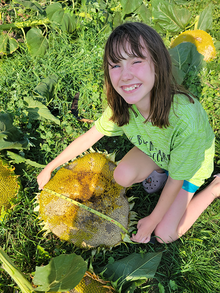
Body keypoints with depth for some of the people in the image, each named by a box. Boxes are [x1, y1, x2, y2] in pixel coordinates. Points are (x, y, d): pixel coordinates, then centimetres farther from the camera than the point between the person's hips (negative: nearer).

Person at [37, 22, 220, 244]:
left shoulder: (185, 121, -43)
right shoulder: (123, 103, -28)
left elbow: (175, 181, -27)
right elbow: (90, 136, -12)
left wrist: (152, 221, -13)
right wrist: (49, 167, -4)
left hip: (192, 165, -3)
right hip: (155, 151, 4)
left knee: (165, 234, -5)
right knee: (123, 176, -24)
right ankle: (158, 168, 8)